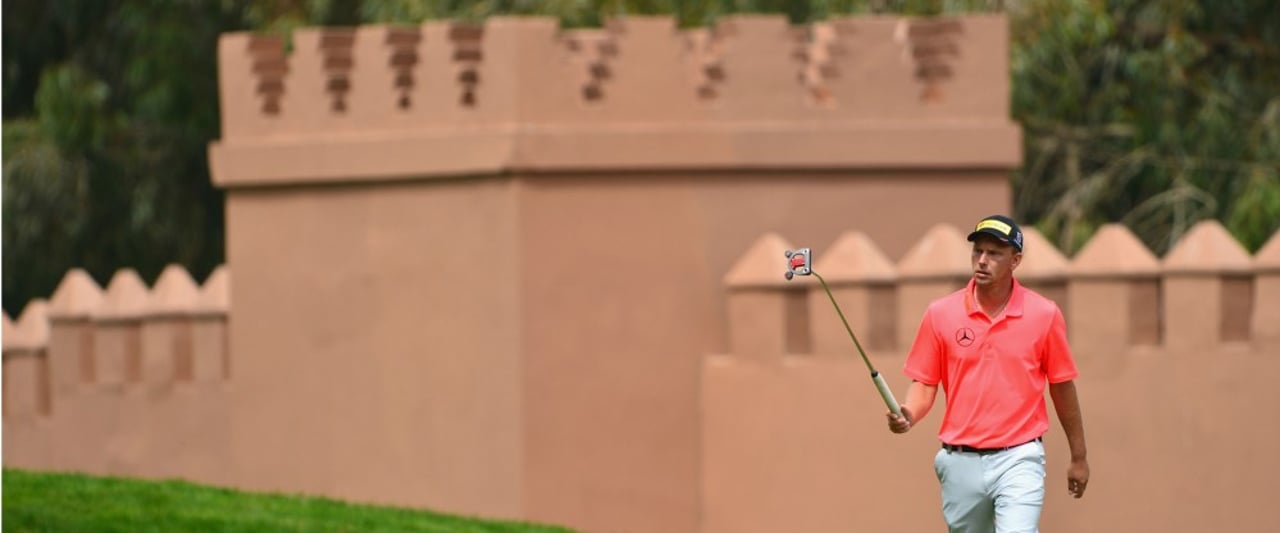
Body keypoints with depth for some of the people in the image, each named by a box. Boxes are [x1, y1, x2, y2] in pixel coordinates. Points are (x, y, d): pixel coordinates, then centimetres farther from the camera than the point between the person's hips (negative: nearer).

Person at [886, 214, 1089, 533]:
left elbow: (1062, 386, 7)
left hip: (1018, 461, -3)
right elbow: (924, 384, 5)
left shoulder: (1044, 315, -1)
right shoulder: (941, 314, 1)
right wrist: (909, 416, -18)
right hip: (961, 462, 3)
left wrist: (1079, 457, 13)